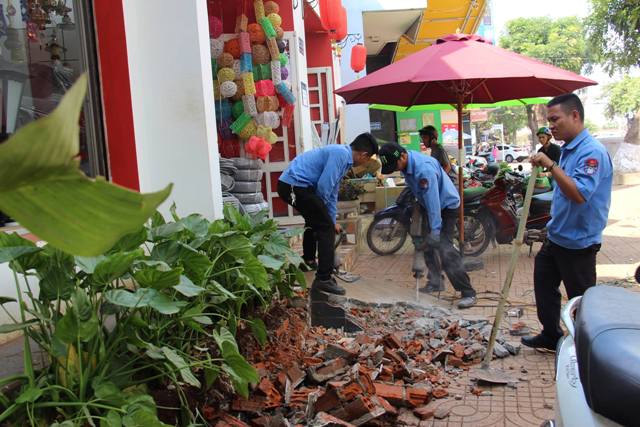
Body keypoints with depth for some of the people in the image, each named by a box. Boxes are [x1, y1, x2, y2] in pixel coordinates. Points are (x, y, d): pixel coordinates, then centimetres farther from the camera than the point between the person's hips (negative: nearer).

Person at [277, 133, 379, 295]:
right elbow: (323, 186, -19)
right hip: (295, 186, -10)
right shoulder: (341, 154, -12)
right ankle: (323, 279, -6)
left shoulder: (341, 155, 18)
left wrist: (332, 220, 31)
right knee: (326, 228, -7)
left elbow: (332, 192, 26)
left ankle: (308, 260, 50)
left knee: (315, 220, 31)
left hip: (289, 184, 10)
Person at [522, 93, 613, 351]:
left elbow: (580, 194, -34)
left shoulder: (592, 152, -22)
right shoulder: (567, 150, 8)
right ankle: (551, 335, 35)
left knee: (581, 300, 4)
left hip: (578, 243, -10)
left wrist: (551, 166, -35)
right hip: (556, 237, 10)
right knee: (543, 284, 19)